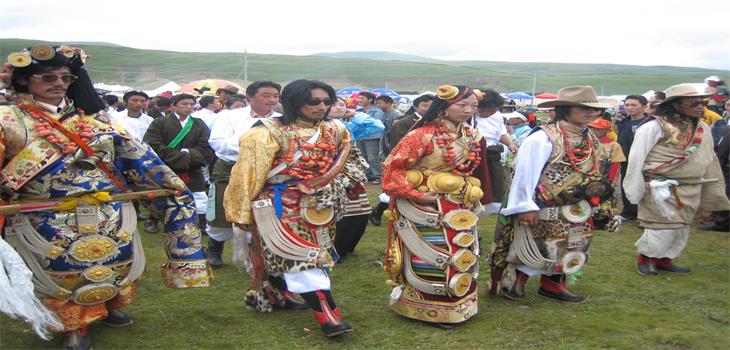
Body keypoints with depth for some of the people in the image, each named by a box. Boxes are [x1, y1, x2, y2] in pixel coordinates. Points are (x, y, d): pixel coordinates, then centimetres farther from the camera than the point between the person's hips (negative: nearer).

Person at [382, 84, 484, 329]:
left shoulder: (471, 136, 5)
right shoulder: (423, 134, -19)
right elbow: (393, 166, -18)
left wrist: (471, 194, 14)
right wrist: (414, 194, -20)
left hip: (459, 208, 8)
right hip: (426, 208, -7)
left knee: (460, 256, 14)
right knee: (430, 257, 1)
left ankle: (456, 305, 31)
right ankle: (427, 309, 18)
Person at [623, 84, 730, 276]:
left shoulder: (702, 128, 7)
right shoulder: (654, 127, -13)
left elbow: (709, 160, 14)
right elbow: (636, 159, -12)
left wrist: (714, 190, 14)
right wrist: (637, 189, -12)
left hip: (690, 190, 7)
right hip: (661, 187, -7)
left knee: (681, 228, 12)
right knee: (663, 228, -5)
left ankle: (664, 259, 29)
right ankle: (644, 258, 16)